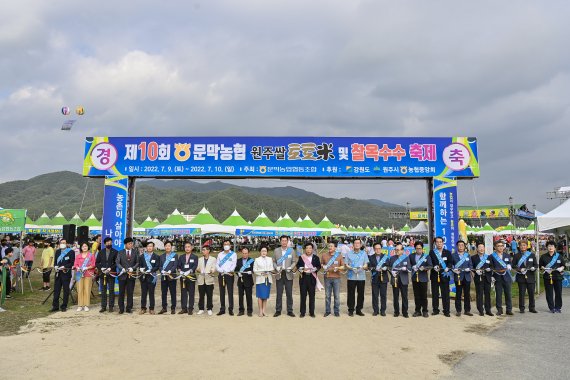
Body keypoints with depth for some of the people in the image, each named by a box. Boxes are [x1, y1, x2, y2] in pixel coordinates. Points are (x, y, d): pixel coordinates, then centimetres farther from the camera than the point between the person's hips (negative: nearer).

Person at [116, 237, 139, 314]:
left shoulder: (135, 253, 7)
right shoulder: (120, 253, 7)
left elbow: (137, 263, 4)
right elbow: (117, 263, 0)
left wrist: (132, 268, -12)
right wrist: (123, 269, -15)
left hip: (131, 274, 0)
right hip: (122, 275, 0)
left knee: (130, 292, 3)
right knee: (121, 292, 3)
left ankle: (129, 308, 11)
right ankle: (121, 308, 11)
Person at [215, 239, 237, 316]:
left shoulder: (233, 254, 5)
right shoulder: (220, 254, 14)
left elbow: (234, 265, -5)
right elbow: (217, 264, 7)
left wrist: (226, 271, -14)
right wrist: (221, 271, -9)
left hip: (229, 275, -3)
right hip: (221, 275, 3)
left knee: (230, 292, -4)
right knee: (222, 292, 6)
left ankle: (230, 309, 0)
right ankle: (222, 309, 11)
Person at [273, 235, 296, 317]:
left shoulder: (291, 250, 4)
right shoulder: (276, 250, 4)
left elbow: (294, 262, 5)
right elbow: (274, 261, 6)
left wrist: (290, 268, -11)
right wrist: (276, 267, -11)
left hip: (288, 274, 0)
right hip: (279, 274, 0)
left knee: (289, 293, 4)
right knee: (279, 293, 5)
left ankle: (290, 311, 13)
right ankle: (278, 310, 14)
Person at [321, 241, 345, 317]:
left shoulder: (339, 255, 2)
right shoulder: (324, 255, 5)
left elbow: (343, 266, 4)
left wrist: (338, 268, -15)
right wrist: (323, 267, -8)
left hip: (336, 277, -1)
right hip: (327, 277, 1)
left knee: (337, 295, 3)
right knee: (327, 295, 6)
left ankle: (337, 311, 15)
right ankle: (327, 311, 17)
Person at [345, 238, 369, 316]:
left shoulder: (364, 254, 12)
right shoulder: (349, 254, 8)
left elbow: (366, 265, 7)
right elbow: (346, 264, 4)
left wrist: (362, 267, -15)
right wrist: (350, 268, -16)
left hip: (361, 276, 2)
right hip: (351, 276, -1)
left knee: (361, 294, 4)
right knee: (351, 294, -1)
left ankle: (359, 310, 16)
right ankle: (351, 310, 8)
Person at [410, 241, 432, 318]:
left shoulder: (427, 256, 3)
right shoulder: (411, 256, 11)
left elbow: (430, 266, -3)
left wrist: (424, 268, -21)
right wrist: (412, 267, -10)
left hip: (423, 278, -2)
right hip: (415, 278, 2)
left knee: (424, 295, 1)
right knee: (416, 295, 6)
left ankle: (425, 311, 10)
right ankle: (417, 311, 14)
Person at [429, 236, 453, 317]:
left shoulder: (447, 252, 8)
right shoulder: (431, 252, 6)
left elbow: (450, 262, 2)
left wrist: (447, 268, -17)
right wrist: (434, 267, -17)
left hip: (444, 275, 0)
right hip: (434, 275, 0)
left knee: (445, 294, 1)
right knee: (435, 294, 6)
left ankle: (446, 311, 7)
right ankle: (435, 310, 15)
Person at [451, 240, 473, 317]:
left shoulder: (468, 255, 13)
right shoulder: (453, 255, 4)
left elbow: (471, 265, 8)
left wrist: (469, 268, -12)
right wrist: (454, 270, -17)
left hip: (467, 277, 3)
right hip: (458, 277, -3)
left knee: (467, 294, 6)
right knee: (458, 294, 0)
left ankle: (467, 310, 14)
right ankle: (458, 310, 7)